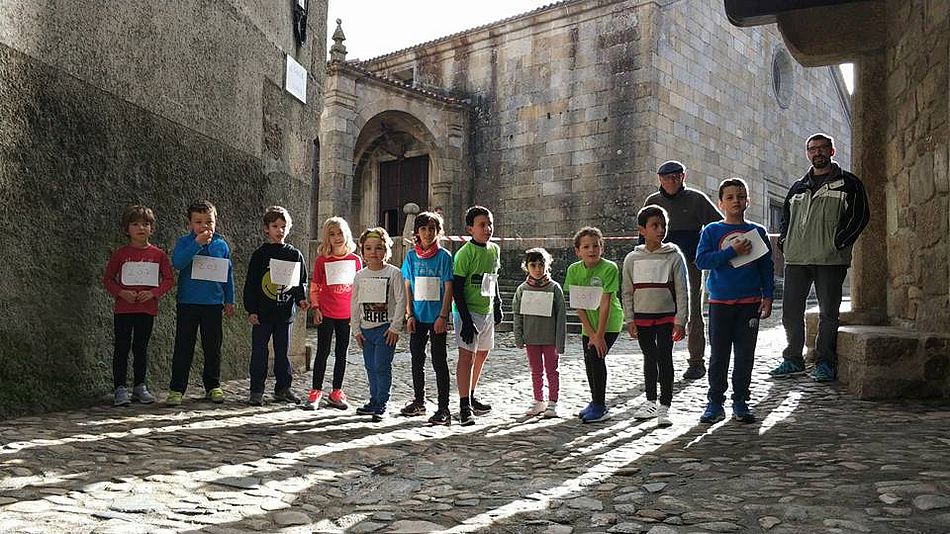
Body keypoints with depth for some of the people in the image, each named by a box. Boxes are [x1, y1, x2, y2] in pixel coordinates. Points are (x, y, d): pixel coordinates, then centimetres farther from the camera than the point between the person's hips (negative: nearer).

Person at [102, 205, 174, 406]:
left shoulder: (158, 254, 2)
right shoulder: (120, 253, 0)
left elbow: (169, 279, 4)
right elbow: (108, 279, 4)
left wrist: (153, 293, -12)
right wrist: (121, 292, -13)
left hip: (147, 308, 1)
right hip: (123, 308, -1)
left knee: (141, 348, 9)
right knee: (122, 348, 2)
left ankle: (139, 386, 19)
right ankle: (119, 388, 8)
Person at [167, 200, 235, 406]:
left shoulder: (221, 245, 5)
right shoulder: (184, 242, -2)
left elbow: (228, 274, 12)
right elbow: (177, 262, -22)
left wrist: (229, 300, 12)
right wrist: (197, 243, -27)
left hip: (213, 304, 2)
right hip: (187, 303, -2)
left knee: (213, 348, 10)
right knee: (183, 348, 2)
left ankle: (213, 386, 23)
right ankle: (176, 389, 9)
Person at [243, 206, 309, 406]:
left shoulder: (295, 255, 6)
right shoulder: (260, 254, -1)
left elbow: (301, 282, 12)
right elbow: (250, 283, -1)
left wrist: (301, 299, -6)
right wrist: (251, 310, -6)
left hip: (286, 312, 2)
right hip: (262, 313, -2)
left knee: (283, 352, 10)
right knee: (259, 352, 3)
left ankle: (283, 389, 21)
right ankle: (256, 391, 12)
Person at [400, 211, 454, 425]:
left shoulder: (444, 256, -5)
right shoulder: (411, 256, 6)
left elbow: (448, 288, -7)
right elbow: (408, 288, 8)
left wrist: (443, 316, -13)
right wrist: (409, 315, 1)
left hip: (437, 317, -4)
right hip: (418, 316, 4)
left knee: (439, 361, -1)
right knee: (417, 359, 14)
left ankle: (444, 409, 4)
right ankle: (419, 401, 29)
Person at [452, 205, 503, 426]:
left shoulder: (495, 250, 8)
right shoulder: (464, 253, -16)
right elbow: (456, 289, -17)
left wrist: (497, 305, 22)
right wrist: (466, 320, -21)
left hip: (487, 311, 8)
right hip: (468, 311, -8)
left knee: (481, 355, 16)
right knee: (467, 356, -11)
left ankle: (470, 398, 31)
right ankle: (464, 407, -10)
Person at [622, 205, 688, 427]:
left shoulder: (674, 257, -5)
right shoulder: (632, 259, 1)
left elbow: (682, 291, -5)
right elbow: (627, 293, 5)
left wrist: (680, 321, -10)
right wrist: (630, 320, 0)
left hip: (667, 316, -2)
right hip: (642, 317, 2)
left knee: (665, 358, -3)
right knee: (649, 359, 14)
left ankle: (664, 406, 6)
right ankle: (650, 401, 27)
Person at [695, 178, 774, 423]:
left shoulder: (757, 232, 8)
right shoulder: (711, 231, 2)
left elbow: (767, 267, 9)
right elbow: (701, 260, -10)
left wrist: (767, 297, 1)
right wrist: (732, 252, -15)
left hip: (750, 302, 2)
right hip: (720, 302, -1)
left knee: (745, 354, 6)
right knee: (718, 355, 3)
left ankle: (740, 402, 16)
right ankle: (715, 403, 11)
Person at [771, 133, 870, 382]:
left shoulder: (848, 183, 4)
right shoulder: (798, 186, 19)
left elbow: (860, 215, -3)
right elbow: (786, 215, 25)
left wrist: (838, 242, -12)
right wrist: (784, 241, 9)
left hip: (830, 259, -4)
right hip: (796, 258, 4)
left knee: (828, 313, 1)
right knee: (791, 311, 5)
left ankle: (825, 363, 11)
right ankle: (793, 360, 16)